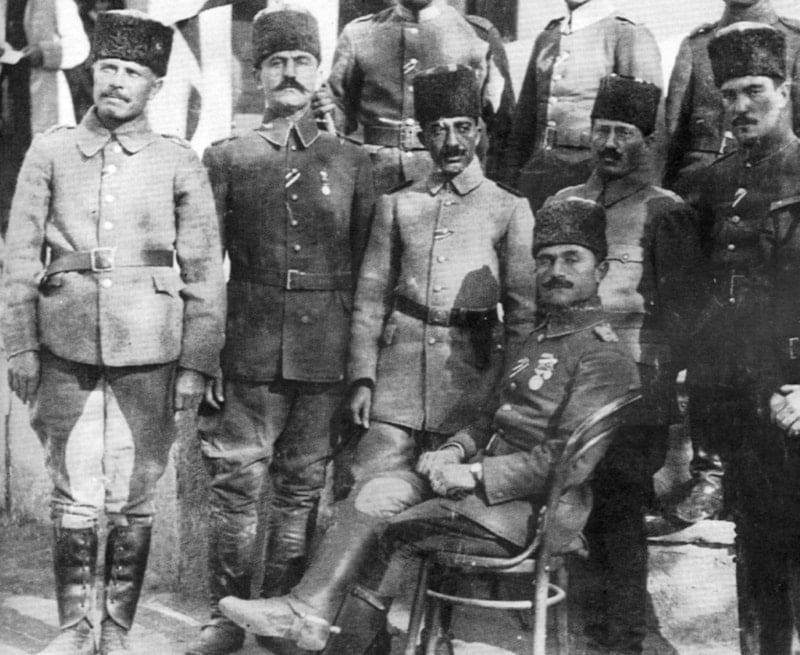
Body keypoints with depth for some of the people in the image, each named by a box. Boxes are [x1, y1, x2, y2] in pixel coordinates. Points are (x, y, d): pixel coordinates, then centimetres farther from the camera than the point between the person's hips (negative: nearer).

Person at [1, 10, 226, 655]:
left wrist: (197, 364, -2)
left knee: (134, 497, 5)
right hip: (67, 345, 1)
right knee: (74, 493, 4)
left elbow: (205, 272, 2)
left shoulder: (179, 162, 3)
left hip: (150, 350, 0)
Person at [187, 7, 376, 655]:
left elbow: (369, 268, 9)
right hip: (248, 354, -1)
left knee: (302, 490, 7)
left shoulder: (352, 162, 8)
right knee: (237, 486, -1)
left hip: (325, 356, 1)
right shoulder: (225, 159, 7)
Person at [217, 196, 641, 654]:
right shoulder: (538, 341, 20)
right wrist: (455, 451, 2)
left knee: (391, 534, -19)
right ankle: (314, 608, -16)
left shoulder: (604, 355, -11)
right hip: (499, 490, 8)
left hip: (536, 514, -8)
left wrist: (474, 474, -18)